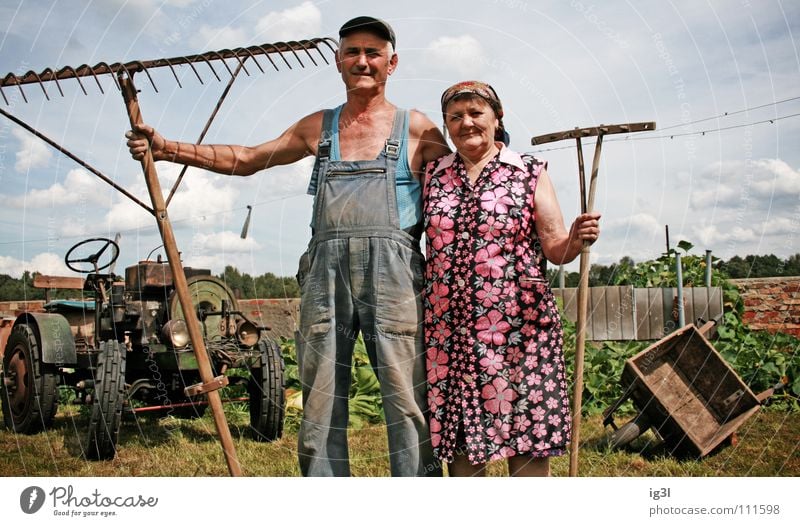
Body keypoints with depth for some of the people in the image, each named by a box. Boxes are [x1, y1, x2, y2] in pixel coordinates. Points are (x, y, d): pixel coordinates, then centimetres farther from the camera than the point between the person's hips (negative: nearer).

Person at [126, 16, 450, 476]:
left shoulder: (416, 129, 12)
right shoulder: (318, 128, 20)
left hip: (392, 269, -3)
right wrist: (166, 148, 17)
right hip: (325, 268, 3)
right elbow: (245, 159, 22)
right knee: (320, 397, 3)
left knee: (407, 397, -6)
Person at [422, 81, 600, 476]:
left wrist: (576, 240, -18)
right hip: (450, 329, 2)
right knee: (460, 441, 6)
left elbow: (554, 248, 2)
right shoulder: (432, 175, 12)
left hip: (519, 327, -2)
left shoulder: (530, 172, 6)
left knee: (529, 441, -1)